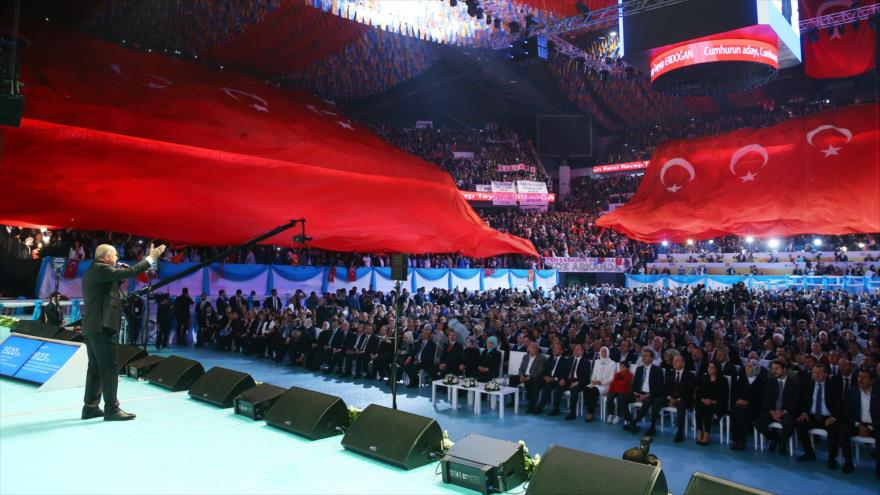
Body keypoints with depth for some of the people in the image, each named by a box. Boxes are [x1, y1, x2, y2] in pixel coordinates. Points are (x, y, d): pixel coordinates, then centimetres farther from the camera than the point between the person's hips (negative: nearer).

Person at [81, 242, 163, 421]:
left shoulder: (92, 271, 19)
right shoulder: (101, 269, -11)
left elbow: (112, 284, 25)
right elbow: (129, 272, -21)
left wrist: (121, 275, 13)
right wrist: (150, 258, -15)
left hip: (92, 327, 10)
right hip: (103, 326, -10)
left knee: (95, 368, 14)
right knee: (110, 368, -7)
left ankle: (90, 407, 18)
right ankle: (111, 409, -5)